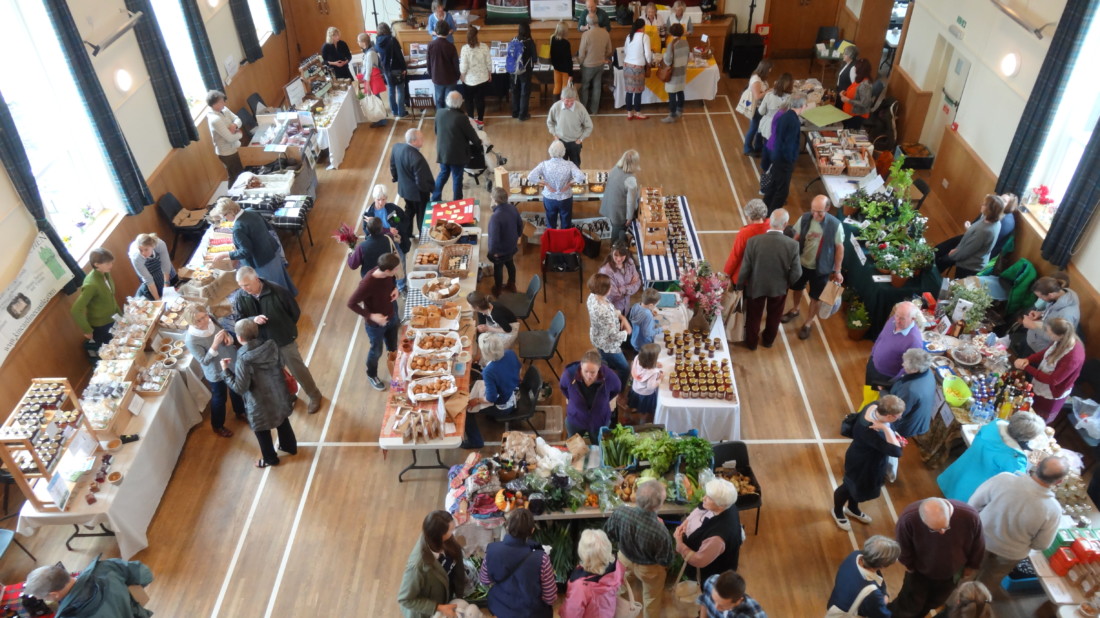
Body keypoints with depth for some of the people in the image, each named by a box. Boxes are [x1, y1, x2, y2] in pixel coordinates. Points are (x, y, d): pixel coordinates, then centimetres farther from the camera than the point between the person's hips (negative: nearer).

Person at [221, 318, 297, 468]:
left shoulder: (243, 360, -32)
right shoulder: (271, 345, -16)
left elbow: (239, 388, -23)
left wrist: (225, 371, -13)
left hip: (261, 404, -5)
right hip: (279, 395, 5)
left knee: (262, 431, 22)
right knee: (283, 421, 31)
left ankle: (270, 458, 45)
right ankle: (290, 447, 54)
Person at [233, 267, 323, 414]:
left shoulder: (277, 291, -24)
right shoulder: (240, 297, -15)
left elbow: (295, 312, -10)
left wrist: (286, 329, 2)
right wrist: (253, 319, -29)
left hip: (284, 340, -3)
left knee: (298, 369, 11)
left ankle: (314, 395, 33)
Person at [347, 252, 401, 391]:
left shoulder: (387, 274, -18)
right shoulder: (368, 284, -38)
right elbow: (351, 303, -26)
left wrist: (395, 289, -14)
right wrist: (371, 316, -31)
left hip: (391, 317, 6)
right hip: (375, 324, -5)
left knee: (393, 346, 26)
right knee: (377, 351, 19)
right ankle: (371, 376, 47)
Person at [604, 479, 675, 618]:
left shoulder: (620, 512, -33)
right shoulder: (660, 532, -43)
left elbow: (609, 533, -11)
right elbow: (666, 561, -22)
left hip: (625, 559, 4)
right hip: (649, 569, -4)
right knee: (651, 599, 28)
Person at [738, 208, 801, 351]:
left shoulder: (753, 241, -27)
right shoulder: (792, 244, -24)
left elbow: (745, 269, -18)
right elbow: (796, 273, -16)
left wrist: (740, 285, 0)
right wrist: (788, 283, 6)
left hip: (756, 286, -1)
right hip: (779, 287, 1)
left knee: (754, 316, 25)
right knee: (774, 316, 28)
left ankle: (751, 343, 46)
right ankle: (768, 341, 51)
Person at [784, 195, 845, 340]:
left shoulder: (835, 225, -23)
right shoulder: (804, 219, -17)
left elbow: (839, 248, -12)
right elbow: (796, 239, -3)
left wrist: (837, 271, -7)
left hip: (821, 268, -3)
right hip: (801, 263, 3)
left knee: (816, 297, 15)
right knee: (797, 288, 26)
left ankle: (808, 323, 37)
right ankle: (795, 310, 54)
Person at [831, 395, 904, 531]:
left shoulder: (875, 406, -22)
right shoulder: (869, 431, -45)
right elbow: (896, 452, -45)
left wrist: (892, 435, -8)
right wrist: (887, 429, -47)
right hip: (861, 464, -7)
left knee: (858, 486, 33)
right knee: (850, 486, 23)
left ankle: (852, 509, 62)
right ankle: (837, 511, 53)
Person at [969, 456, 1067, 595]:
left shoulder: (1004, 479, -33)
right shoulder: (1053, 509, -32)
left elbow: (974, 504, -16)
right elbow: (1041, 544, -14)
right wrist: (1023, 540, 9)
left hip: (980, 540, 1)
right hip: (1010, 554, -1)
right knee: (988, 581, 32)